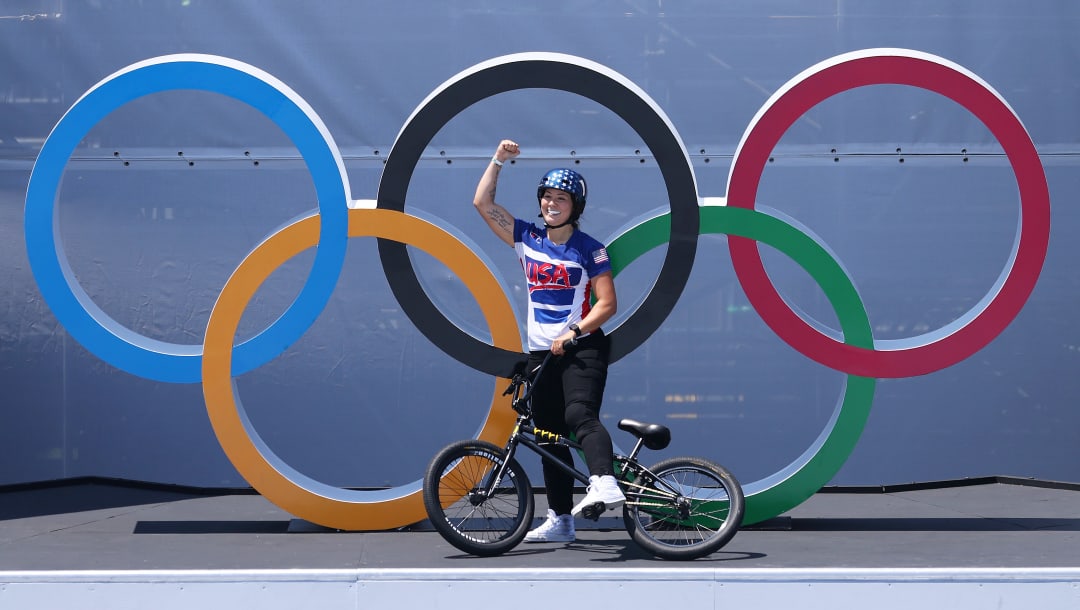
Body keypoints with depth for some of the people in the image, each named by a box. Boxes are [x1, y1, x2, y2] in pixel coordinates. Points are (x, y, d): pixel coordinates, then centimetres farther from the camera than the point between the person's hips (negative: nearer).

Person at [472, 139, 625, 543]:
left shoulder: (589, 250, -4)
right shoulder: (528, 240, 8)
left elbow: (607, 304, -8)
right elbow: (483, 202, 7)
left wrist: (574, 333, -20)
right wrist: (498, 161, 2)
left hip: (583, 349, -5)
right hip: (541, 353, 5)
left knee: (580, 414, -29)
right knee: (550, 437, 7)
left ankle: (605, 485, -45)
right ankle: (560, 520, 13)